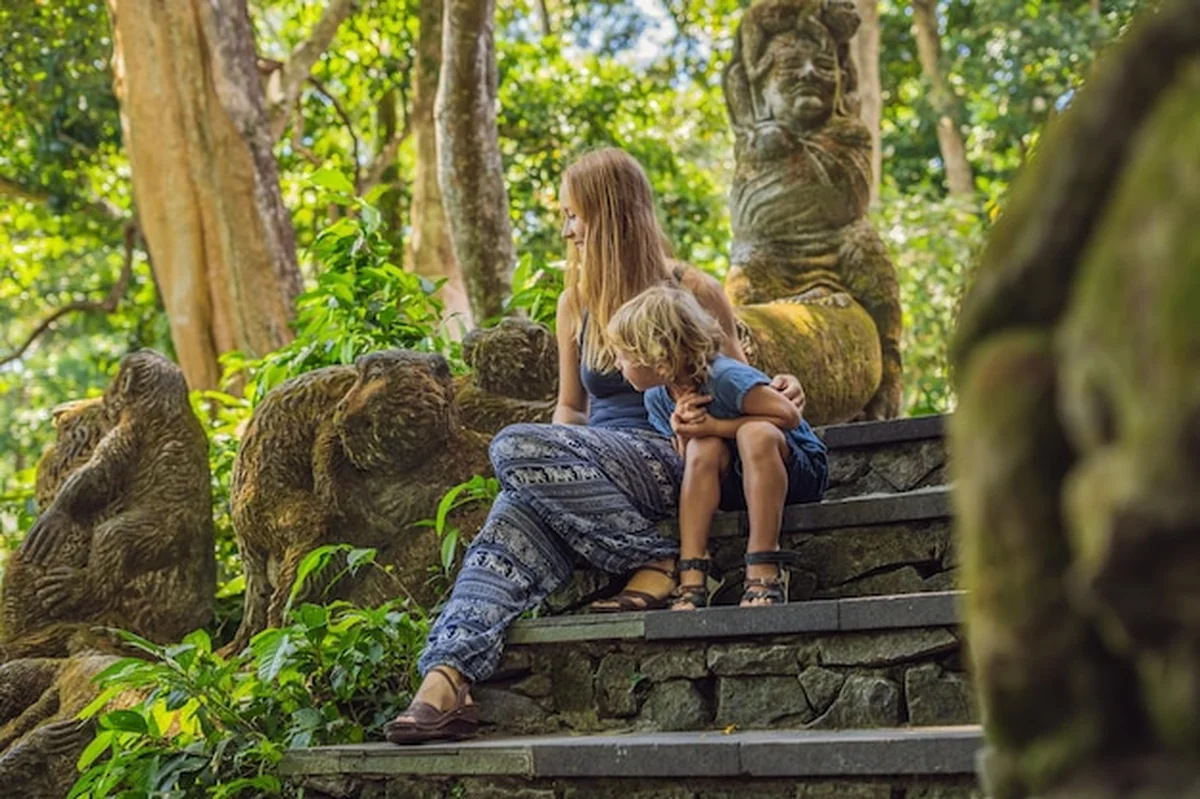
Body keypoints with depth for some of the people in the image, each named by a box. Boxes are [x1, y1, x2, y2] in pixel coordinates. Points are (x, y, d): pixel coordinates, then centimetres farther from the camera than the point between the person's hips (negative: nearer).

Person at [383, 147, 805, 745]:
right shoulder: (575, 303, 19)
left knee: (516, 448, -30)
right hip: (597, 466, 5)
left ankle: (658, 562, -23)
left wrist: (777, 394, -10)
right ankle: (446, 679, -45)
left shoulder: (691, 292, 5)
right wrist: (559, 456, 4)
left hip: (668, 462, -5)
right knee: (519, 514, -30)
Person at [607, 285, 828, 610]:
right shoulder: (657, 399, -3)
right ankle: (691, 578, -31)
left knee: (755, 433, -36)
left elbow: (789, 416, -25)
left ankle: (764, 574, -37)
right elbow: (689, 470, 0)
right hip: (736, 478, 5)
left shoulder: (724, 377, -24)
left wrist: (716, 427, -24)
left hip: (799, 471, -5)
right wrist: (682, 435, -23)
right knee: (705, 448, -26)